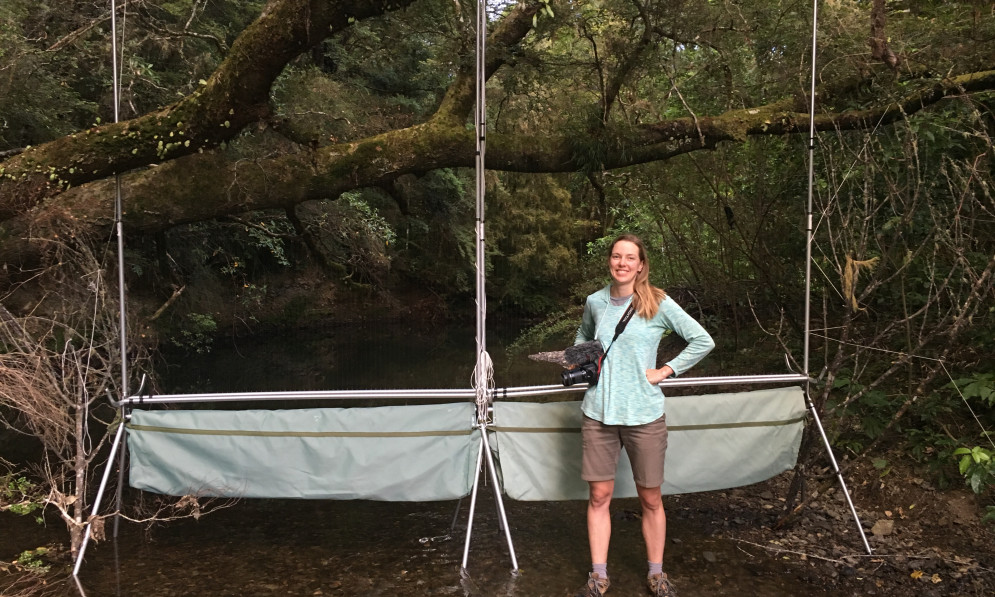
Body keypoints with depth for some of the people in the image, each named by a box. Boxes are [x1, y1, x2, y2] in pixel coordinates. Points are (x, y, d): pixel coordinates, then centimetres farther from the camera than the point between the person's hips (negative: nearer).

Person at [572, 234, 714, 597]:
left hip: (644, 415, -2)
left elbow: (703, 341, -3)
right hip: (599, 413, 3)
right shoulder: (595, 302, 5)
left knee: (651, 499, 8)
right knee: (599, 496, 7)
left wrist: (665, 371, -6)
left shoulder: (658, 304, -6)